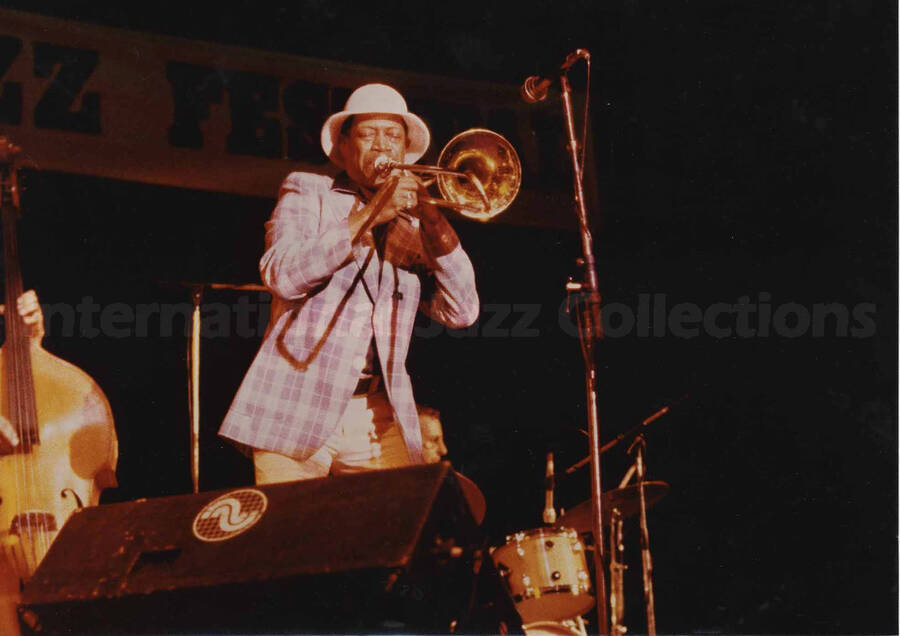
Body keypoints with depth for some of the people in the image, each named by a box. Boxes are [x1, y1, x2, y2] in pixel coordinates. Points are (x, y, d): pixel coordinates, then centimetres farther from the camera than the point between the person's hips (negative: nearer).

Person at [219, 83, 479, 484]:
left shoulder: (412, 229, 19)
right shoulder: (308, 192, 11)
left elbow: (460, 312, 6)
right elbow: (282, 277, -8)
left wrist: (434, 219, -4)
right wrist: (368, 216, -12)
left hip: (380, 418, 3)